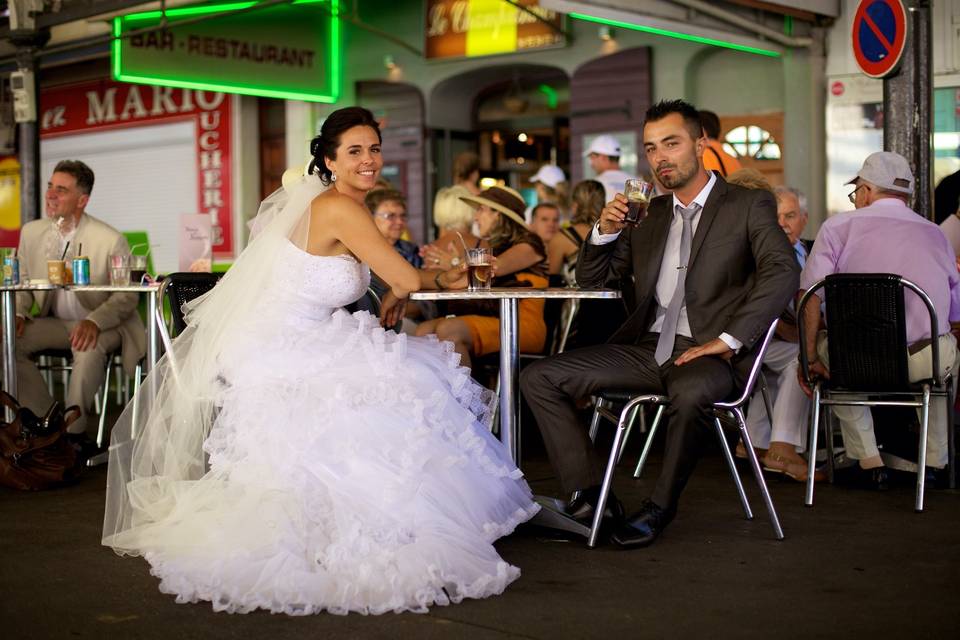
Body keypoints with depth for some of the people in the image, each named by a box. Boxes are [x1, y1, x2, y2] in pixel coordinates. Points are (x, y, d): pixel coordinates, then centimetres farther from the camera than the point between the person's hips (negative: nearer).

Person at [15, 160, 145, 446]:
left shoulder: (111, 240, -14)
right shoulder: (32, 232, 2)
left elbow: (127, 296, -12)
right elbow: (22, 283, 12)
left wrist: (95, 321, -30)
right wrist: (17, 313, -11)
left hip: (103, 325, -5)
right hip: (54, 323, 5)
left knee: (89, 348, -38)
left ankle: (73, 431, -19)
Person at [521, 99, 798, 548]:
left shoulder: (749, 206, 3)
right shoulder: (650, 214, 19)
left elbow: (783, 272, -13)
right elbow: (591, 278, 22)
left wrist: (728, 339, -21)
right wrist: (606, 231, 1)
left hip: (707, 352, -6)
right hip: (645, 347, 6)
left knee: (691, 392, -41)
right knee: (538, 378, -9)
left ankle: (660, 508, -20)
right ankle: (589, 495, -8)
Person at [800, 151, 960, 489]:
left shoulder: (838, 225, 6)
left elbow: (810, 296, -5)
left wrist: (811, 358, 2)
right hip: (924, 363, 2)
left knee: (827, 346, 32)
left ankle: (868, 461, 26)